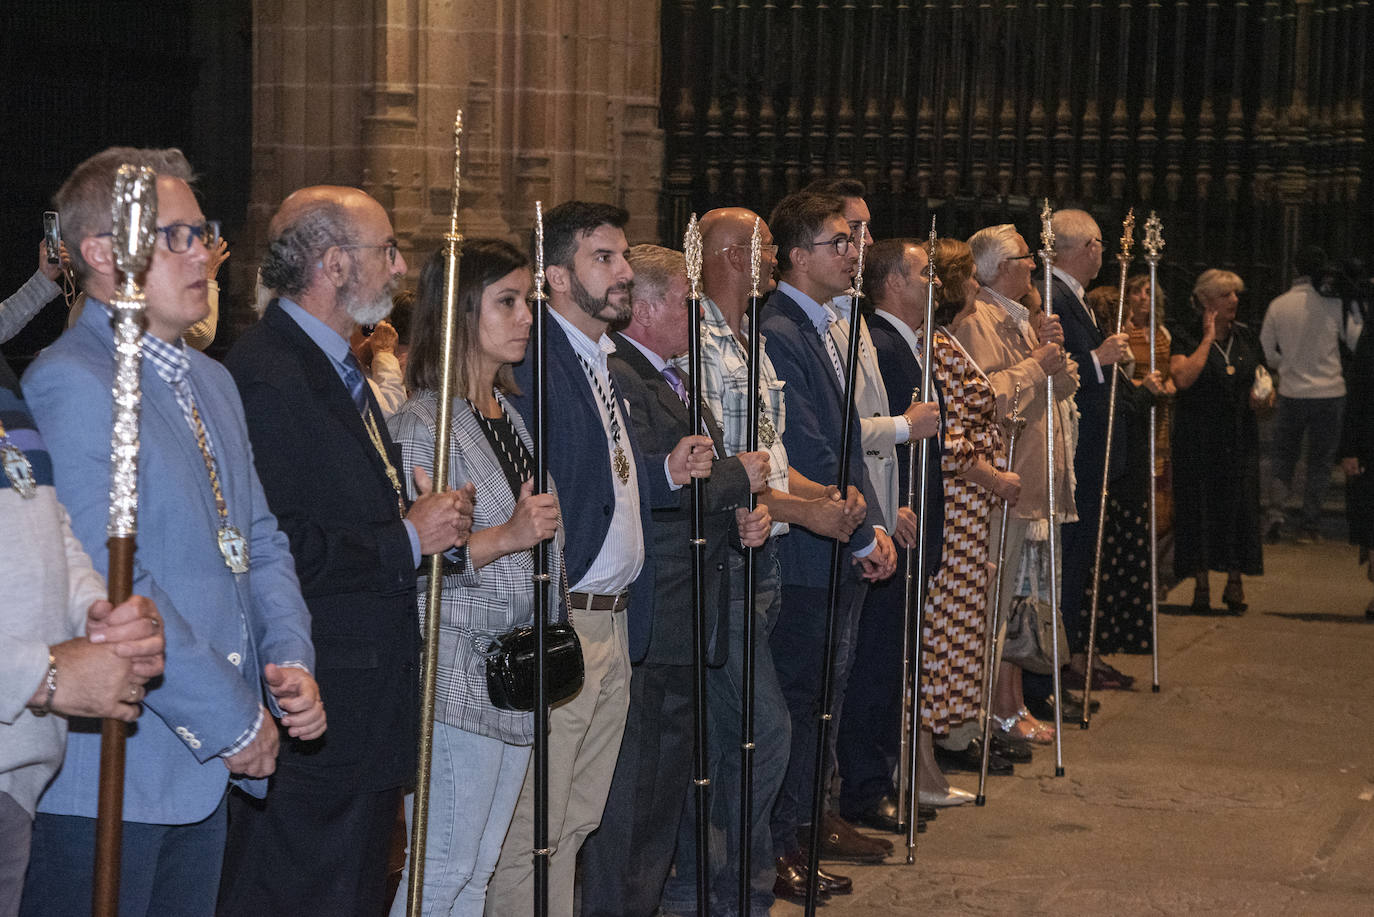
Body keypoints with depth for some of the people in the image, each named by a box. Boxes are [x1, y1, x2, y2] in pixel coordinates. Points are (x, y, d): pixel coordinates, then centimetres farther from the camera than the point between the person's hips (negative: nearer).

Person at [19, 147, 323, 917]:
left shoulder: (212, 382, 17)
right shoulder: (69, 384, -14)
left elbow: (260, 541, 21)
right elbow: (111, 588, -21)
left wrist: (291, 658, 2)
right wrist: (233, 720, -15)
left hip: (210, 767, 9)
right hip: (108, 773, -8)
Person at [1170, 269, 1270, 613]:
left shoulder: (1245, 336, 11)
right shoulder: (1186, 336, -3)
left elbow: (1262, 379, 20)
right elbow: (1183, 378, -20)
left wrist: (1263, 396, -3)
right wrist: (1208, 339, -14)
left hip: (1241, 436, 4)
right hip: (1199, 438, -4)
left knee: (1240, 504, 0)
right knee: (1200, 506, -2)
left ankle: (1235, 583, 8)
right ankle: (1201, 583, 7)